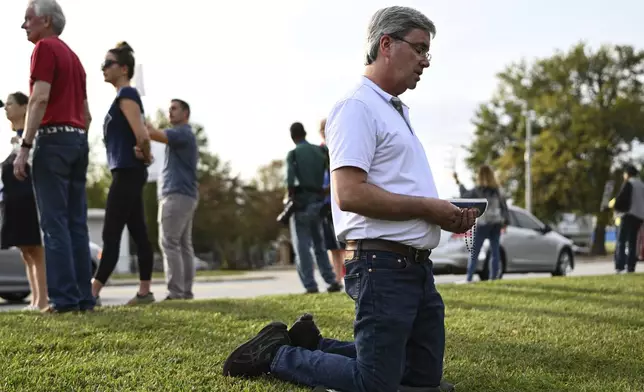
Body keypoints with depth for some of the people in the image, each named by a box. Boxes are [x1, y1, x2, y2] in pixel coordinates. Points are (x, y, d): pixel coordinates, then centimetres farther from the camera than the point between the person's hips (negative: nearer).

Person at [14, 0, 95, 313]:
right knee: (77, 224, 6)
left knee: (55, 223, -8)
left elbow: (40, 99, -16)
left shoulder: (45, 48, -4)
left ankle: (64, 297, -12)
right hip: (78, 139, 8)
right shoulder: (72, 56, 22)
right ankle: (84, 297, 4)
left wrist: (24, 147, -18)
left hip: (53, 138, -8)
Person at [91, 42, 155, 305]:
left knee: (111, 235, -11)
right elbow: (140, 135, 27)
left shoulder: (126, 95, -11)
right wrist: (144, 156, 10)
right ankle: (145, 291, 10)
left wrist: (144, 155, -6)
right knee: (138, 233, 8)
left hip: (127, 172, -10)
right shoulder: (125, 96, 18)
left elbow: (142, 135, -23)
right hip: (129, 173, 10)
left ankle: (91, 293, -11)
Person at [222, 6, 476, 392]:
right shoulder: (358, 107, -12)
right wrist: (429, 207, -15)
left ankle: (312, 344, 24)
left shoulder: (398, 112, 20)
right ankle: (276, 354, 13)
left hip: (417, 267, 10)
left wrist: (449, 214, 8)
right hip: (383, 266, -10)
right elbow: (350, 194, -22)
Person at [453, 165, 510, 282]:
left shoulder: (478, 190, -8)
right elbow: (504, 206, 6)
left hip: (483, 224, -4)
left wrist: (458, 183, 17)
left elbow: (465, 194, 6)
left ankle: (469, 278, -4)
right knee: (495, 253, 8)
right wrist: (505, 221, 10)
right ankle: (493, 277, 5)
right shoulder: (497, 190, 6)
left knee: (474, 253, 0)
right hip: (496, 224, 4)